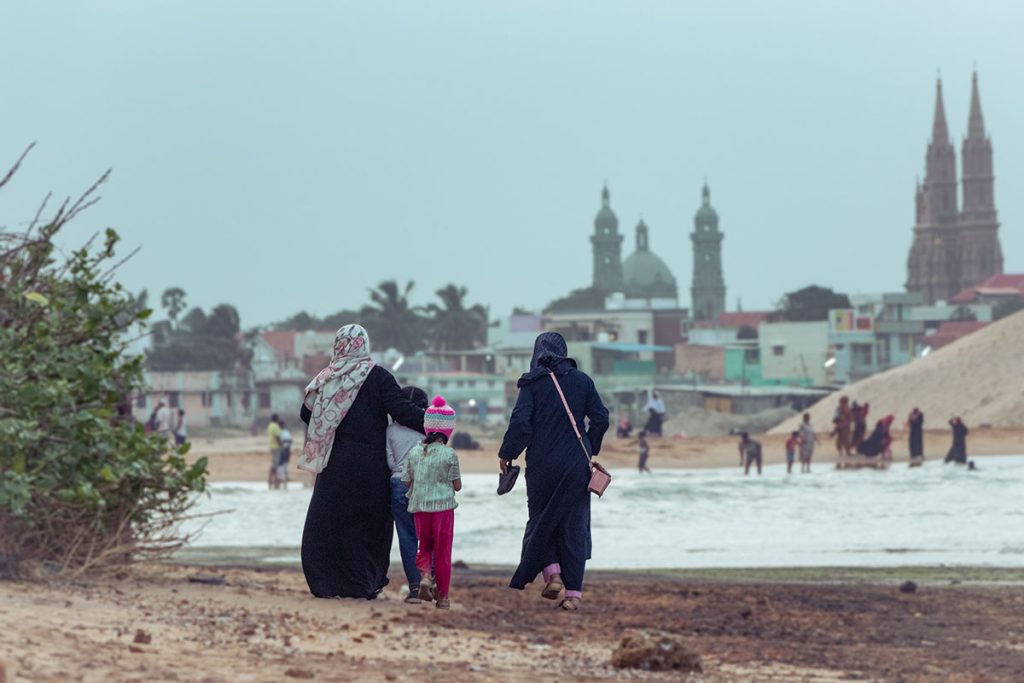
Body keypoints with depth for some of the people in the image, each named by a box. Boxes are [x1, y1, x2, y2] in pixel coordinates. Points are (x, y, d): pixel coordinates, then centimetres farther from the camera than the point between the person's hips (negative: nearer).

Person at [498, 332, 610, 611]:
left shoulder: (532, 383, -4)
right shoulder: (582, 381, 4)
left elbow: (520, 421, -12)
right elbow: (600, 419, 3)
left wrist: (507, 454, -1)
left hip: (542, 465, -2)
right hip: (576, 466, 2)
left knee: (541, 521, 14)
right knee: (574, 526, 5)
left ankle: (552, 573, -4)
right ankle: (573, 592, 1)